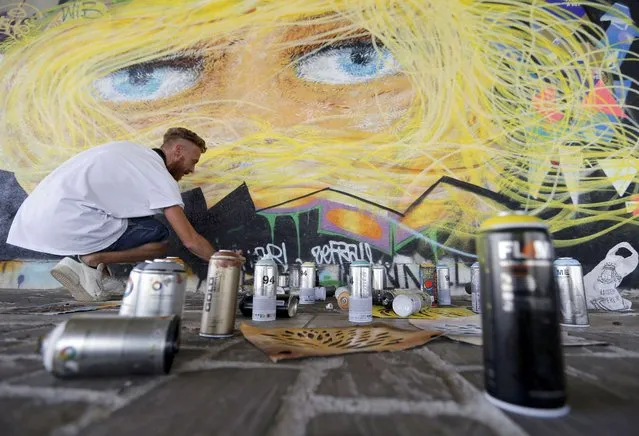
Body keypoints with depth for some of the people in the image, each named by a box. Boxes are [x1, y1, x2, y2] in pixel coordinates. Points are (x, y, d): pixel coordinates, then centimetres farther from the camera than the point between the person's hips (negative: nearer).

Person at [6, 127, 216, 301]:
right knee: (159, 237, -3)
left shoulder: (128, 149, 16)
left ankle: (77, 257, 6)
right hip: (66, 226, -8)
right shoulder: (161, 176, -6)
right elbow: (191, 240, -10)